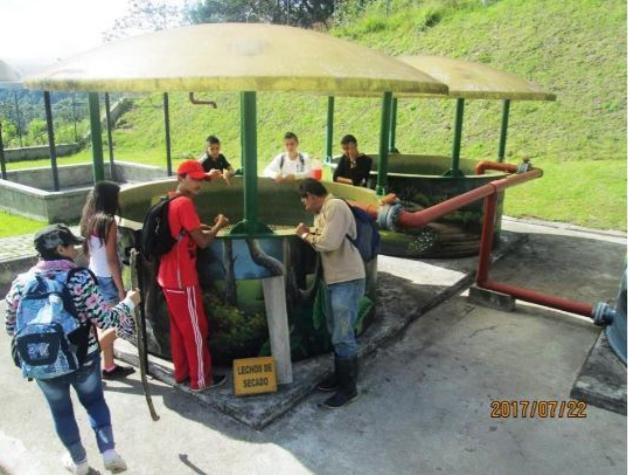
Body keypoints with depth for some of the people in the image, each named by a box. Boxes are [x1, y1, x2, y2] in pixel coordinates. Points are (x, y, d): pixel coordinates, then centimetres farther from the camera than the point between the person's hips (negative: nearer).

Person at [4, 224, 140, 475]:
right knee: (94, 400, 24)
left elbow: (11, 327, 6)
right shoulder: (80, 278, -16)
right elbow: (106, 320, -18)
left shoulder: (21, 283, -5)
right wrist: (129, 303, -3)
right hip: (84, 358, -2)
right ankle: (109, 452, 20)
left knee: (61, 411, 23)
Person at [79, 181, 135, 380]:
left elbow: (90, 252, 12)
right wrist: (121, 289, -15)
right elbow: (111, 260, -20)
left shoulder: (90, 220, 5)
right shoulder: (108, 222, -19)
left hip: (94, 276, 9)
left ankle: (109, 367, 24)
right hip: (106, 280, -9)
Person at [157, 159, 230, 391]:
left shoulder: (169, 201, 11)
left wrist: (205, 227, 11)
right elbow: (202, 241, -21)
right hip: (182, 279, -9)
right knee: (196, 329, 3)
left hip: (169, 276, 9)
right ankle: (201, 379, 15)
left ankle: (182, 373, 31)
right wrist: (218, 226, -4)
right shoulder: (184, 203, -19)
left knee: (179, 327, 18)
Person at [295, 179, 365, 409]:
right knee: (336, 332, 18)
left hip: (347, 280, -10)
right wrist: (309, 234, -5)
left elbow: (329, 243, -25)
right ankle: (340, 375, 33)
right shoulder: (322, 212, 12)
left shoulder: (335, 207, -17)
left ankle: (348, 388, 10)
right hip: (332, 278, 10)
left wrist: (306, 235, -11)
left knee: (343, 335, -3)